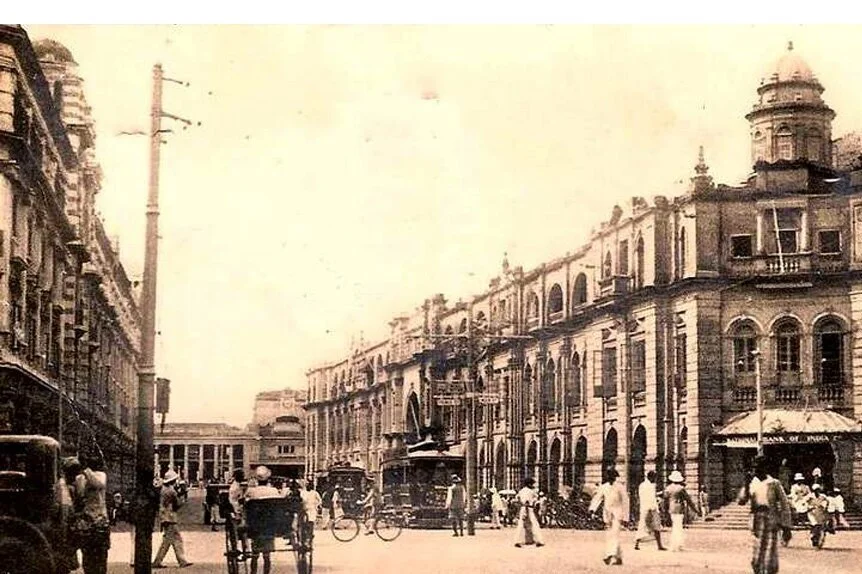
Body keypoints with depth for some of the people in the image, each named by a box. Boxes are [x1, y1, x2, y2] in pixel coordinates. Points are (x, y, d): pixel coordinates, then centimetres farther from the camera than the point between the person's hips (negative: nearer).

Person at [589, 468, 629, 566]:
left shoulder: (620, 487, -3)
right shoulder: (603, 487, 9)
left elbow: (625, 502, -1)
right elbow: (597, 498, 2)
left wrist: (625, 517, -3)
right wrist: (592, 509, -16)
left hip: (617, 514, -5)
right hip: (607, 513, 5)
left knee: (614, 533, -19)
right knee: (611, 534, 9)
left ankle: (610, 555, -31)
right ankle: (619, 558, 21)